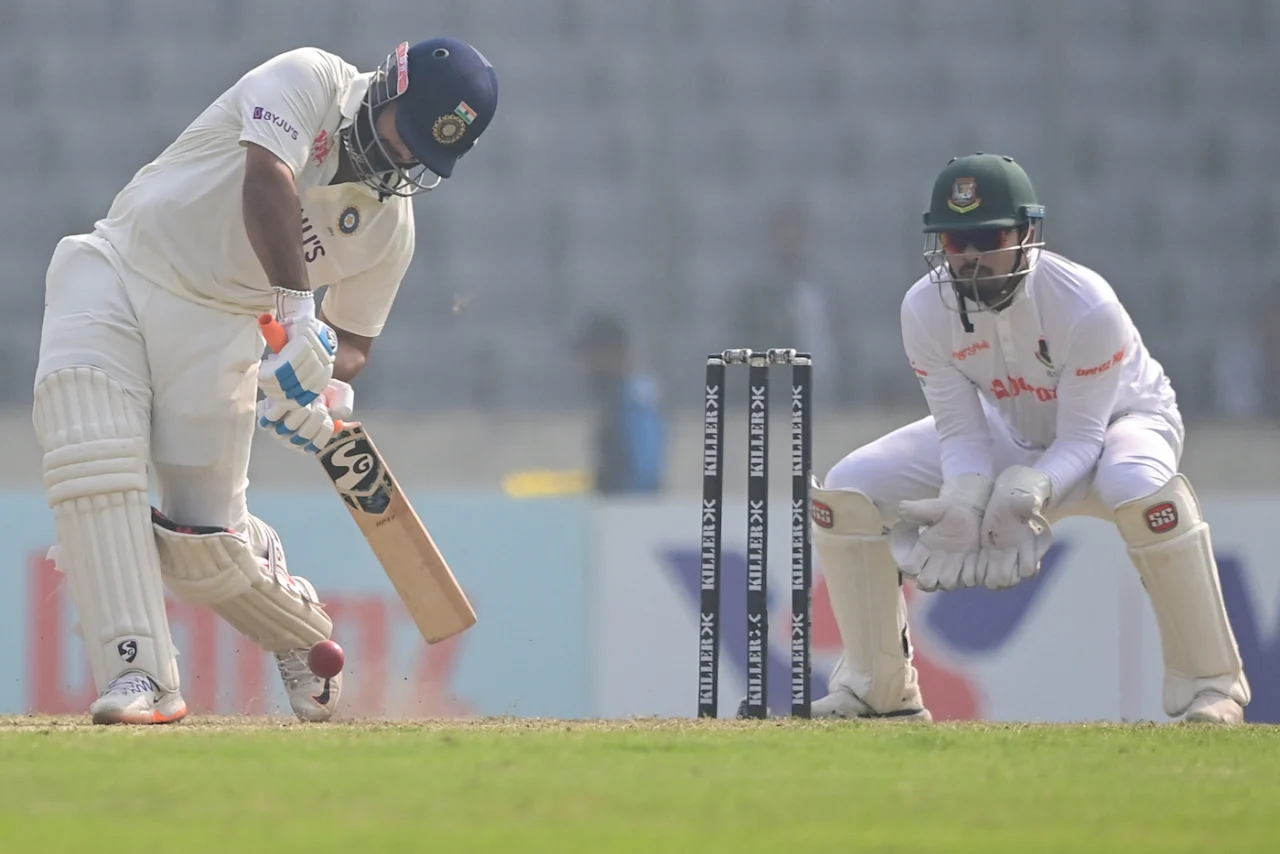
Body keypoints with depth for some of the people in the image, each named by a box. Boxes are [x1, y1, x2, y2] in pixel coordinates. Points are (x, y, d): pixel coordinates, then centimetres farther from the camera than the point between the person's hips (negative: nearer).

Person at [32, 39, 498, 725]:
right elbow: (268, 181, -30)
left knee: (206, 538, -6)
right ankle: (138, 676, -24)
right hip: (110, 275, -3)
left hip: (216, 327, 3)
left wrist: (327, 384, -15)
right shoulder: (309, 80, -13)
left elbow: (352, 340, 10)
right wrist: (299, 315, -39)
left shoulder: (391, 224, 2)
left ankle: (304, 640, 24)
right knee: (90, 456, -24)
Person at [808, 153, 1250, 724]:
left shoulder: (1087, 306, -34)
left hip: (1119, 419, -5)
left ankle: (1209, 686, -28)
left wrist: (1026, 494, -49)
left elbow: (1082, 438, -29)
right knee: (847, 490, -12)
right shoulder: (925, 309, -22)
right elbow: (963, 432, -17)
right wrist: (964, 504, -38)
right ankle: (878, 689, 4)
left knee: (1138, 487, -43)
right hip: (1011, 433, 5)